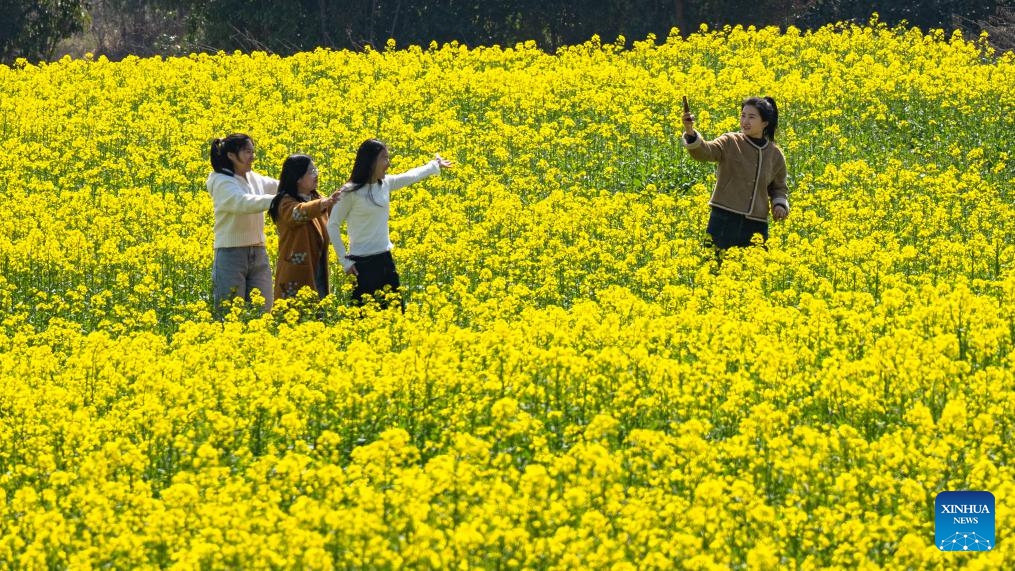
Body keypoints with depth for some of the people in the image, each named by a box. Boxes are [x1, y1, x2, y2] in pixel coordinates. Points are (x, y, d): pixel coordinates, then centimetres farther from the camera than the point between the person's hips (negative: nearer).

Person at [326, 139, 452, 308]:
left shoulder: (385, 184, 5)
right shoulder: (350, 192, -14)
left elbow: (411, 176, 25)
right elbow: (333, 226, -8)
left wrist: (435, 165, 38)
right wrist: (345, 261, -12)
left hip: (385, 260, 7)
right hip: (362, 264, -7)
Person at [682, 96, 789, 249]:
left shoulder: (775, 155, 8)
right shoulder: (730, 143, -1)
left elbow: (778, 188, 23)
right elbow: (704, 151, -19)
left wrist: (780, 204, 2)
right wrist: (690, 132, -38)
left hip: (756, 225, 3)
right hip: (725, 220, -3)